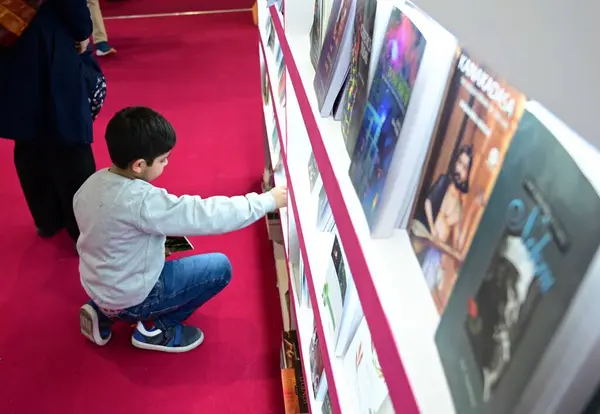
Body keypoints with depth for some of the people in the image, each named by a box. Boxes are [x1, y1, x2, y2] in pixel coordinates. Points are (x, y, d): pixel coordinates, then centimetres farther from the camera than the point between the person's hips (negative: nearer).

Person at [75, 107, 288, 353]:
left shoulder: (94, 182, -7)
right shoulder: (142, 201, -32)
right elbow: (206, 215, -31)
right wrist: (267, 201, -21)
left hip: (96, 285, 8)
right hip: (128, 299, -8)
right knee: (220, 267, -6)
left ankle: (104, 311, 19)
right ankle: (155, 328, 6)